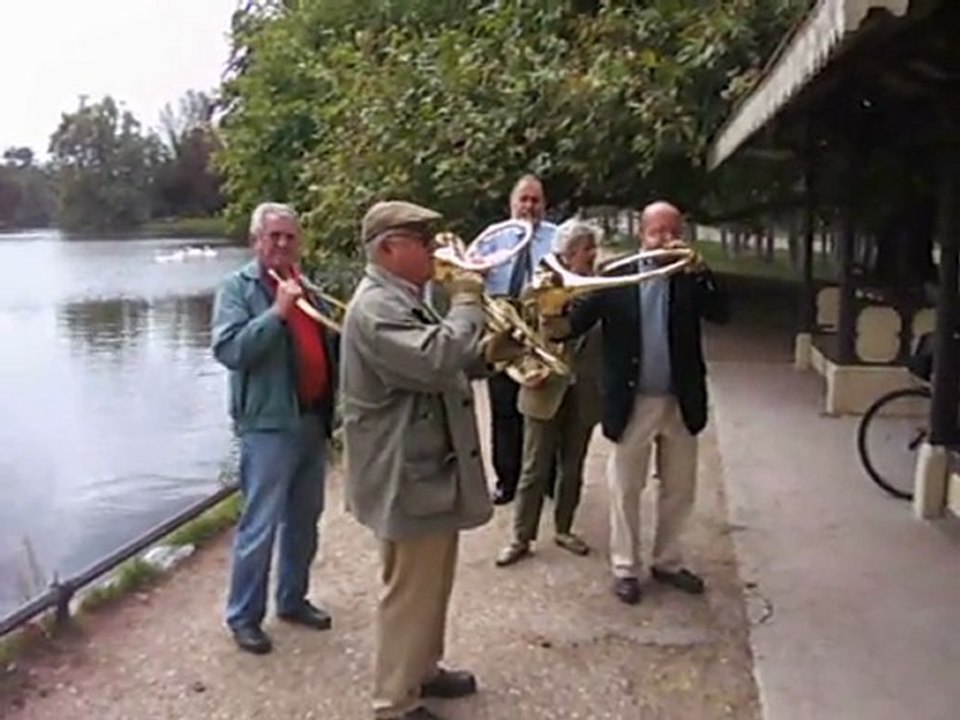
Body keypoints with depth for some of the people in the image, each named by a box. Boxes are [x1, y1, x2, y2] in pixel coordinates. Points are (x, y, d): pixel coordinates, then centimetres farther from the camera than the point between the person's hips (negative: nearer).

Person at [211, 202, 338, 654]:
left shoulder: (305, 288, 15)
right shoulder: (238, 288, -6)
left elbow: (327, 345, 24)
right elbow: (229, 349, -20)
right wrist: (278, 311, -24)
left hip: (312, 420, 7)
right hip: (269, 424, -7)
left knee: (304, 520, 16)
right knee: (260, 525, -2)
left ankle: (293, 599, 31)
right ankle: (243, 616, 11)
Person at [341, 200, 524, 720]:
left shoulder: (406, 300, 14)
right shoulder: (376, 307, -21)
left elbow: (437, 366, 21)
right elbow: (433, 361, -35)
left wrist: (486, 354, 3)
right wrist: (465, 304, -21)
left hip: (431, 467, 11)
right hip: (407, 476, -11)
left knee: (432, 583, 23)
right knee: (410, 591, 2)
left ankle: (423, 670, 40)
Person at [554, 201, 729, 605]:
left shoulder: (690, 277, 1)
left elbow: (722, 314, -14)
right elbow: (578, 321, -12)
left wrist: (698, 269, -24)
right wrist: (553, 324, -34)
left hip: (681, 402, 3)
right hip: (631, 403, -3)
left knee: (679, 489, 15)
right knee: (626, 490, 10)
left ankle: (667, 562, 34)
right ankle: (625, 568, 24)